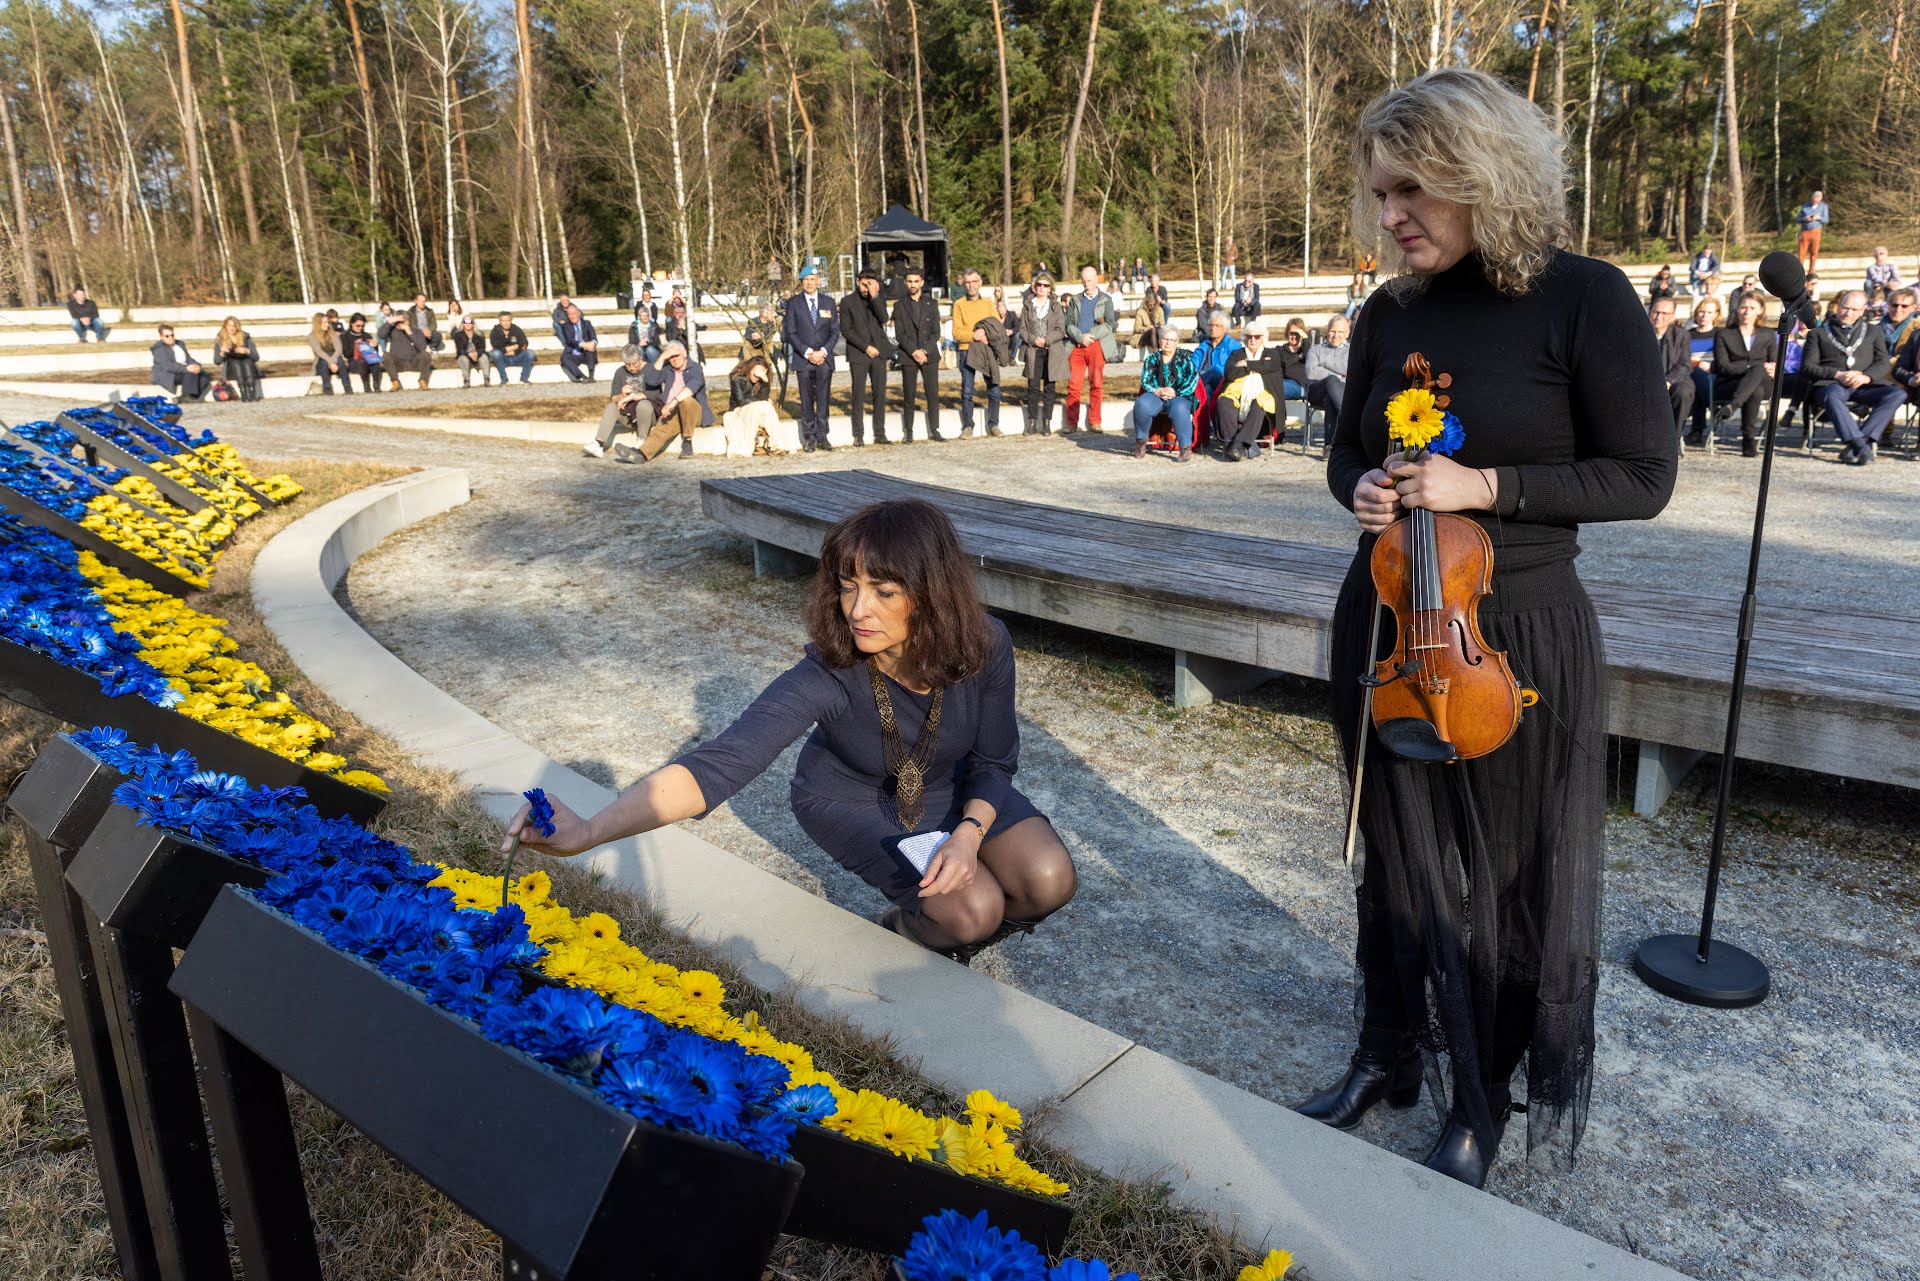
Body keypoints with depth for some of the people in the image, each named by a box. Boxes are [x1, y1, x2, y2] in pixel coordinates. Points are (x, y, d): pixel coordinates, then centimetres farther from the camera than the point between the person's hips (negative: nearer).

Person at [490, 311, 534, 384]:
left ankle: (524, 378, -15)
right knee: (496, 353, -32)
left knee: (530, 352, -23)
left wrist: (514, 352, -20)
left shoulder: (517, 330, 2)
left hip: (517, 358, 1)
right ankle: (503, 379, -23)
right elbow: (496, 346, -16)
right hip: (503, 360, -1)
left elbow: (524, 344, -6)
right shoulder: (495, 331, -2)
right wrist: (514, 347, -16)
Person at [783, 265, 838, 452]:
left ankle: (822, 437, 6)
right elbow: (791, 333, -1)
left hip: (824, 359, 2)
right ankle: (809, 438, 5)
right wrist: (808, 353, -11)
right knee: (807, 400, 0)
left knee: (823, 399, 1)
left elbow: (835, 331, 8)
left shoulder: (828, 302, 11)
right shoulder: (793, 303, 4)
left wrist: (823, 351, -7)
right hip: (803, 359, -1)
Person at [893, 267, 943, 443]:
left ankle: (934, 430, 7)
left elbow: (936, 332, 4)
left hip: (929, 355, 1)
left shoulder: (931, 304, 10)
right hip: (908, 356, -1)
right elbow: (899, 335, -1)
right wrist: (914, 352, -13)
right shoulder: (899, 306, 6)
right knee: (908, 397, 0)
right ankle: (908, 433, 5)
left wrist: (925, 351, -9)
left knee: (933, 395, 0)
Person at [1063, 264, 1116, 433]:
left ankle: (1094, 422, 6)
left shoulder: (1106, 300, 10)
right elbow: (1069, 323, 6)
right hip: (1077, 346, 1)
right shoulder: (1075, 300, 16)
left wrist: (1091, 336, -12)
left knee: (1096, 385, 0)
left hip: (1096, 346, -1)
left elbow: (1109, 325, 0)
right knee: (1073, 385, -4)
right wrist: (1081, 337, -11)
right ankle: (1071, 422, -1)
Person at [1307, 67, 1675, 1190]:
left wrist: (1485, 486, -21)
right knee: (1400, 856, 17)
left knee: (1509, 875, 11)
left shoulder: (1583, 298, -12)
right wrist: (1361, 489, -9)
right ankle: (1390, 1056, 38)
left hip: (1519, 637, -4)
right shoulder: (1391, 315, 2)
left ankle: (1485, 1105, 31)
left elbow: (1644, 477, -10)